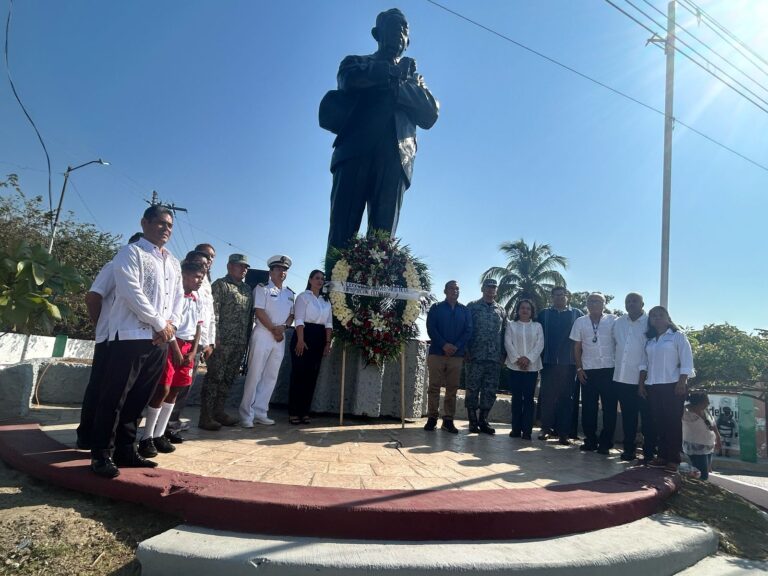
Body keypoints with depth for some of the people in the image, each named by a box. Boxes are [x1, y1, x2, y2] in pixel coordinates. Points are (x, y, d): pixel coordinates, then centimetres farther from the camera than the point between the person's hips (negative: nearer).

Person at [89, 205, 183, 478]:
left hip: (161, 340, 7)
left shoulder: (173, 262, 20)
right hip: (131, 336, -6)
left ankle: (126, 450, 18)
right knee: (114, 397, -2)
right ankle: (102, 454, 6)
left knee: (138, 399, 10)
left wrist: (170, 325, -1)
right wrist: (160, 325, -12)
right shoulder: (131, 252, -2)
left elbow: (178, 296, 16)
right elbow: (132, 293, -13)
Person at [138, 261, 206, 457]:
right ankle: (146, 437, 2)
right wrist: (176, 350, -15)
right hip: (170, 345, -7)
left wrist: (193, 352, 4)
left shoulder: (197, 300, 13)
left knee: (174, 391, 9)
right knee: (163, 389, -8)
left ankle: (159, 434, 18)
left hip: (188, 347, 7)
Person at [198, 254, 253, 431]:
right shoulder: (220, 285, -2)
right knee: (214, 377, -4)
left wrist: (247, 338, 12)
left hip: (240, 343, 7)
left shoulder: (247, 289, 18)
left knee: (229, 378, 12)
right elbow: (213, 312, -10)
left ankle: (219, 411, 22)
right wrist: (215, 337, -17)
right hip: (223, 341, -7)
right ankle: (205, 416, 1)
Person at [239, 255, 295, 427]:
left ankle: (260, 412, 14)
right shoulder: (262, 288, -1)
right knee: (255, 375, -5)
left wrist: (283, 327, -5)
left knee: (271, 376, 6)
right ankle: (246, 414, 1)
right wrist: (273, 330, -12)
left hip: (280, 338, 6)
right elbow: (259, 311, -10)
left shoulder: (289, 293, 16)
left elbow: (292, 314, 15)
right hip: (263, 335, -6)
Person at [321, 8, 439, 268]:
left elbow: (430, 114, 13)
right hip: (356, 150, -1)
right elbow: (349, 80, 1)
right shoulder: (356, 62, 27)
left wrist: (398, 83, 4)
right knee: (342, 230, -15)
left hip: (394, 156, 2)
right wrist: (391, 71, 8)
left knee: (383, 236, -13)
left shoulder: (411, 76, 32)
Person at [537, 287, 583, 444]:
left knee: (566, 397, 2)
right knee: (547, 396, 3)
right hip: (548, 362, 1)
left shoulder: (577, 314, 6)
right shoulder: (544, 314, 9)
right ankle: (546, 428, 13)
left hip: (568, 363, -1)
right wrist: (539, 357, 2)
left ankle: (563, 432, 7)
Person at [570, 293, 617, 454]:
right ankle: (590, 441, 17)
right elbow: (577, 347, 9)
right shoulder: (580, 322, 7)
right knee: (588, 407, 5)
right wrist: (579, 368, 3)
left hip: (609, 369, -1)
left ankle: (605, 443, 11)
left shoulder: (613, 321, 2)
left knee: (609, 407, 1)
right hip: (588, 370, 2)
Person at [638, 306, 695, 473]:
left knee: (673, 422, -3)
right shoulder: (649, 340, 16)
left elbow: (687, 362, -6)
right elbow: (644, 363, 17)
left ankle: (674, 459, 1)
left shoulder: (678, 336, 0)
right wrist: (641, 384, 10)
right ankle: (662, 456, 11)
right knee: (658, 422, 5)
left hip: (672, 385, -5)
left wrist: (682, 383, -14)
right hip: (652, 386, 5)